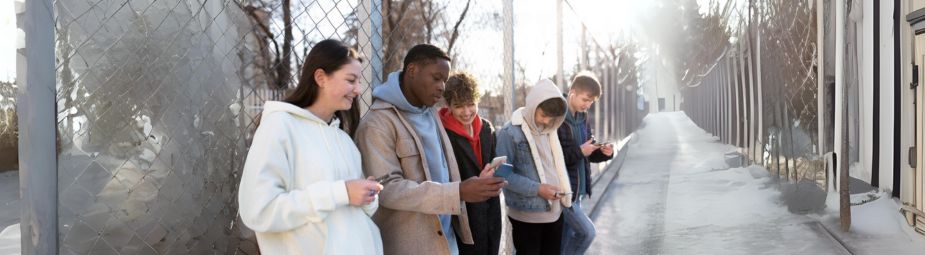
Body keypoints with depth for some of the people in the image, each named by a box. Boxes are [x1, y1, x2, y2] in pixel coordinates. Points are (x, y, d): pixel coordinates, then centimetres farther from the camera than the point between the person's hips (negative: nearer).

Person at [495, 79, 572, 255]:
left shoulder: (550, 130, 9)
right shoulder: (510, 133, -13)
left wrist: (565, 189, 0)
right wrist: (537, 189, -21)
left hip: (554, 212, 7)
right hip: (527, 216, -7)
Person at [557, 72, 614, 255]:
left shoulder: (582, 117, 9)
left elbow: (587, 154, 16)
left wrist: (603, 152, -4)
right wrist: (579, 151, -22)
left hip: (576, 190, 8)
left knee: (566, 240, 14)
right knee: (586, 232, -8)